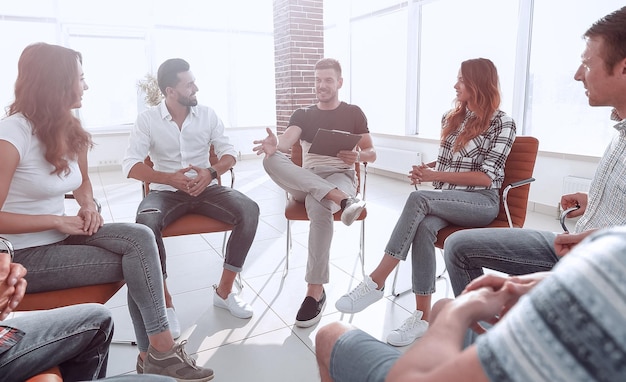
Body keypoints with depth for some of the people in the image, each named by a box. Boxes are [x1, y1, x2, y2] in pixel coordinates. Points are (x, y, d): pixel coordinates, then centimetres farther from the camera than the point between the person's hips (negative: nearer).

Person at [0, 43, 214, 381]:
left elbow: (82, 181, 22)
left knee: (141, 238, -18)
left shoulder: (69, 131, 6)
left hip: (61, 237, 7)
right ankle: (158, 351, 0)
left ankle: (154, 352, -10)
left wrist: (88, 206, 0)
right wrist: (58, 220, -20)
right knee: (139, 262, -18)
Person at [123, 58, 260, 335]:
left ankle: (224, 290, -13)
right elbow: (130, 165, -9)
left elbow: (229, 153, 2)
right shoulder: (147, 119, -2)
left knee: (249, 210, -25)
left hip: (206, 188, 2)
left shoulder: (207, 114, 5)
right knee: (146, 222, -36)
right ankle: (164, 300, -18)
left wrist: (212, 172, -20)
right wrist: (170, 178, -25)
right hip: (166, 191, -2)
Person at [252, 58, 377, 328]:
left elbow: (372, 154, 10)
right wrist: (275, 144, -32)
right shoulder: (302, 115, 15)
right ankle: (342, 200, -42)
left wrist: (358, 156, -15)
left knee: (318, 205, -39)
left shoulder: (353, 113, 13)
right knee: (271, 159, -29)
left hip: (340, 177, -2)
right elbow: (287, 140, -7)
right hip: (306, 181, 3)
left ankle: (315, 292, -31)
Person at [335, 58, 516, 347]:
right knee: (423, 227, -32)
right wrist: (428, 169, 0)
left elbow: (486, 177, -10)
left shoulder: (502, 123, -3)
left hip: (481, 202, -5)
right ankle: (422, 317, -29)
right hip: (444, 200, 5)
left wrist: (436, 176, -16)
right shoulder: (452, 117, 15)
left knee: (418, 199, -34)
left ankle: (376, 282, -31)